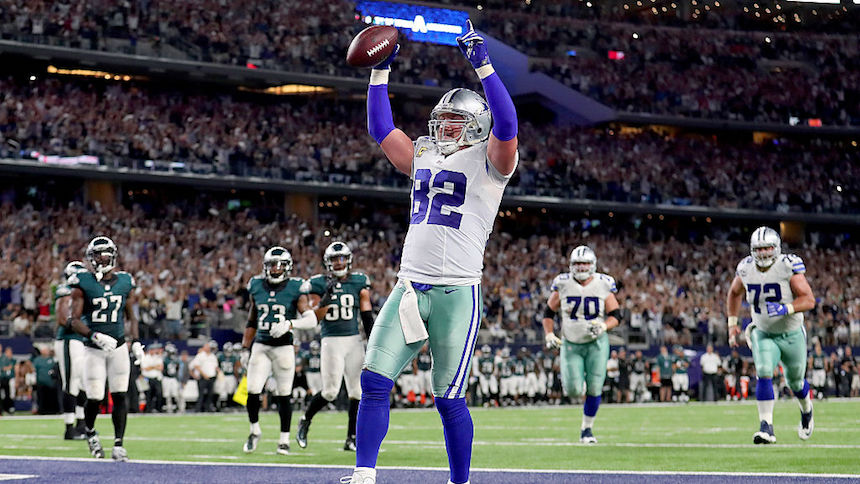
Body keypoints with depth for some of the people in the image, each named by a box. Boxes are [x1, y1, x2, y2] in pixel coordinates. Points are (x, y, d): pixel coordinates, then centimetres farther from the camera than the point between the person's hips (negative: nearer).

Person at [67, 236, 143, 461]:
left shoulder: (125, 282, 6)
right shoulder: (83, 284, -5)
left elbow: (131, 317, 16)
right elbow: (75, 320, -8)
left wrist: (136, 342, 2)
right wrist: (96, 337, -22)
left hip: (118, 347, 3)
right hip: (93, 348, -3)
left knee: (120, 395, -5)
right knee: (94, 398, -4)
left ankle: (118, 445, -4)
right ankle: (90, 432, 27)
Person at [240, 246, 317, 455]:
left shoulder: (295, 289, -4)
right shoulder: (257, 287, 7)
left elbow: (311, 319, -11)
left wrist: (289, 324, -28)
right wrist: (245, 348, 13)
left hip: (284, 347, -3)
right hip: (261, 346, 3)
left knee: (284, 396, 2)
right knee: (253, 391, -7)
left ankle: (284, 440, 15)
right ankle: (255, 431, 16)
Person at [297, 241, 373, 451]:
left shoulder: (359, 282, 6)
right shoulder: (319, 284, 0)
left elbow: (367, 316, 8)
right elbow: (315, 317, -7)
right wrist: (327, 296, -21)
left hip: (354, 340, 3)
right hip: (331, 341, -3)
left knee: (357, 391, -2)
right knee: (330, 391, -7)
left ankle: (351, 438, 5)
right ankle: (305, 421, 18)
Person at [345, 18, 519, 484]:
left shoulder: (488, 162, 0)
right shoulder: (424, 156, 18)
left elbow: (505, 123, -19)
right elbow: (380, 129, 24)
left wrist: (482, 63, -22)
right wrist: (381, 70, 19)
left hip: (457, 293, -6)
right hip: (410, 286, 6)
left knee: (448, 398, -2)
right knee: (375, 380, -6)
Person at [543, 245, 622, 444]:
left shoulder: (603, 285, -6)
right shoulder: (563, 284, -6)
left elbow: (615, 315, -4)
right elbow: (549, 312, 5)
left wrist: (603, 326, -24)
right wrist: (549, 334, -9)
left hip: (596, 343, 0)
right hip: (571, 344, 0)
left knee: (594, 389, -3)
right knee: (574, 391, -10)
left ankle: (587, 428, 15)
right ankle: (567, 377, 27)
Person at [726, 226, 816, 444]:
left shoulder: (789, 267, -21)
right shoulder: (746, 269, -9)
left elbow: (809, 300, -22)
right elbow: (734, 293, 13)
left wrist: (785, 309, -38)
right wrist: (732, 323, 7)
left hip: (792, 334, -2)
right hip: (763, 334, 2)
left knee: (795, 381, 15)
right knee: (764, 374, -22)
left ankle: (806, 411, 48)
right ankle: (766, 427, -23)